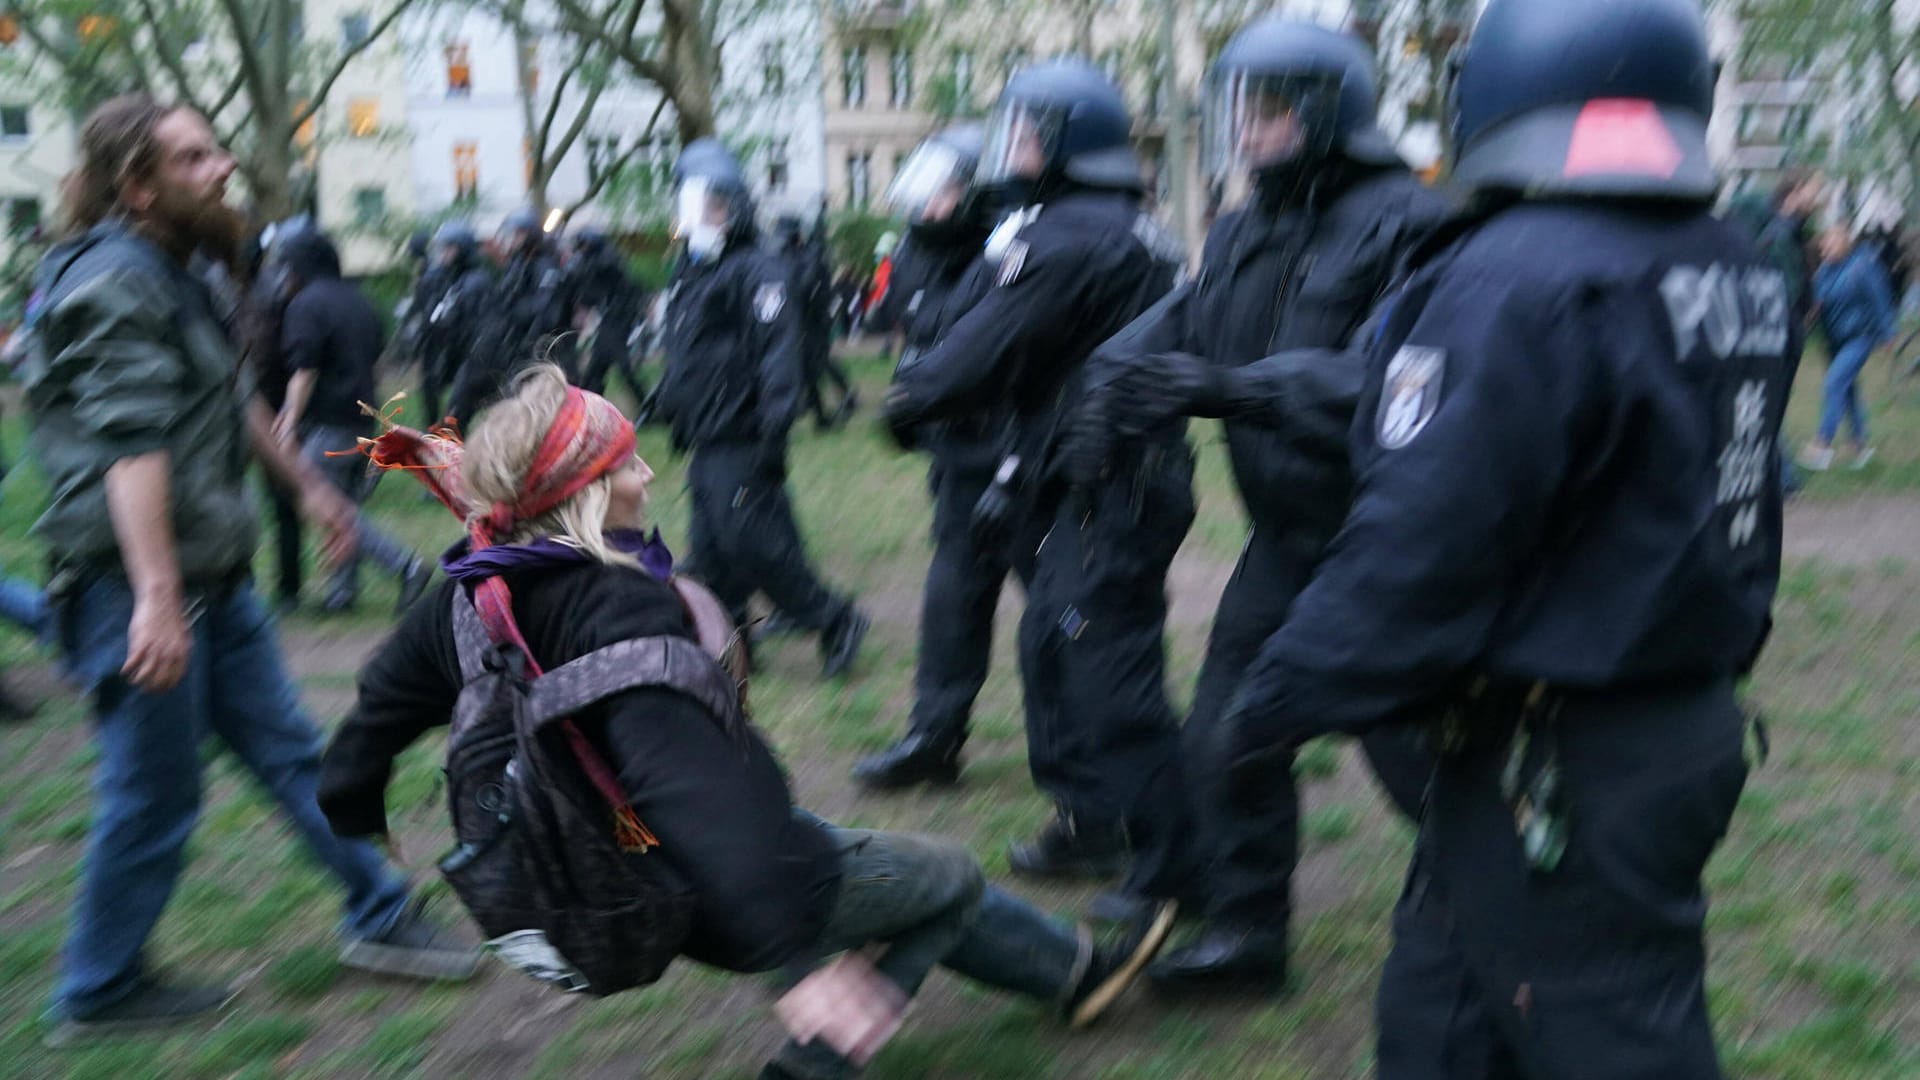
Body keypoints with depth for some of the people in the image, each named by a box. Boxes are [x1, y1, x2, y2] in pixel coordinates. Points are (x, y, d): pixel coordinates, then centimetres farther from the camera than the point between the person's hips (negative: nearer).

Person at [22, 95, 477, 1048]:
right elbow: (130, 443, -29)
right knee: (153, 797, 2)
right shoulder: (111, 282, -17)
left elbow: (233, 400, 28)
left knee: (291, 753, 14)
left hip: (215, 577, 10)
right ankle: (98, 995, 21)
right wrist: (155, 596, -36)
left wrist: (306, 483, 34)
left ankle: (380, 921, 25)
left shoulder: (172, 275, 15)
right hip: (140, 586, -10)